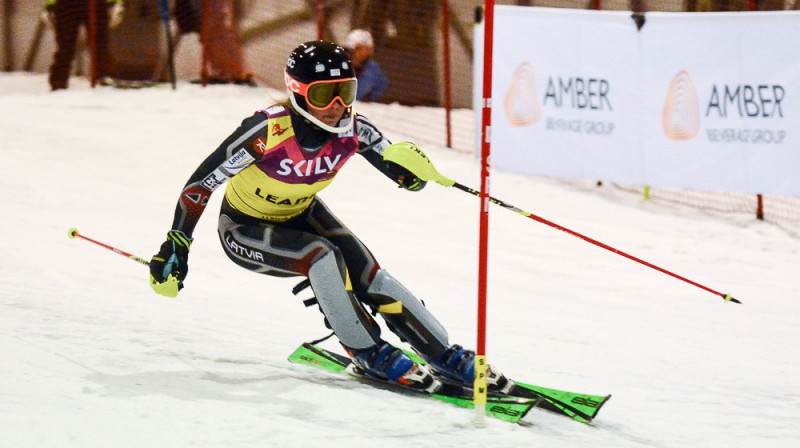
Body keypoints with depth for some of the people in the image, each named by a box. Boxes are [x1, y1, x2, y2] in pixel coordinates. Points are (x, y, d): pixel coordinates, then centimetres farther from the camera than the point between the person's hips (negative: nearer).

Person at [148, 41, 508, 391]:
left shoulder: (353, 131, -22)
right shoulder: (269, 130, -35)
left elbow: (409, 179, -11)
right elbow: (201, 183, -28)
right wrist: (175, 248, -28)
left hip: (301, 214, 4)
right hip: (245, 228, -4)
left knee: (368, 276, -14)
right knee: (322, 256, -30)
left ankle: (445, 356, -3)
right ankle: (369, 355, -15)